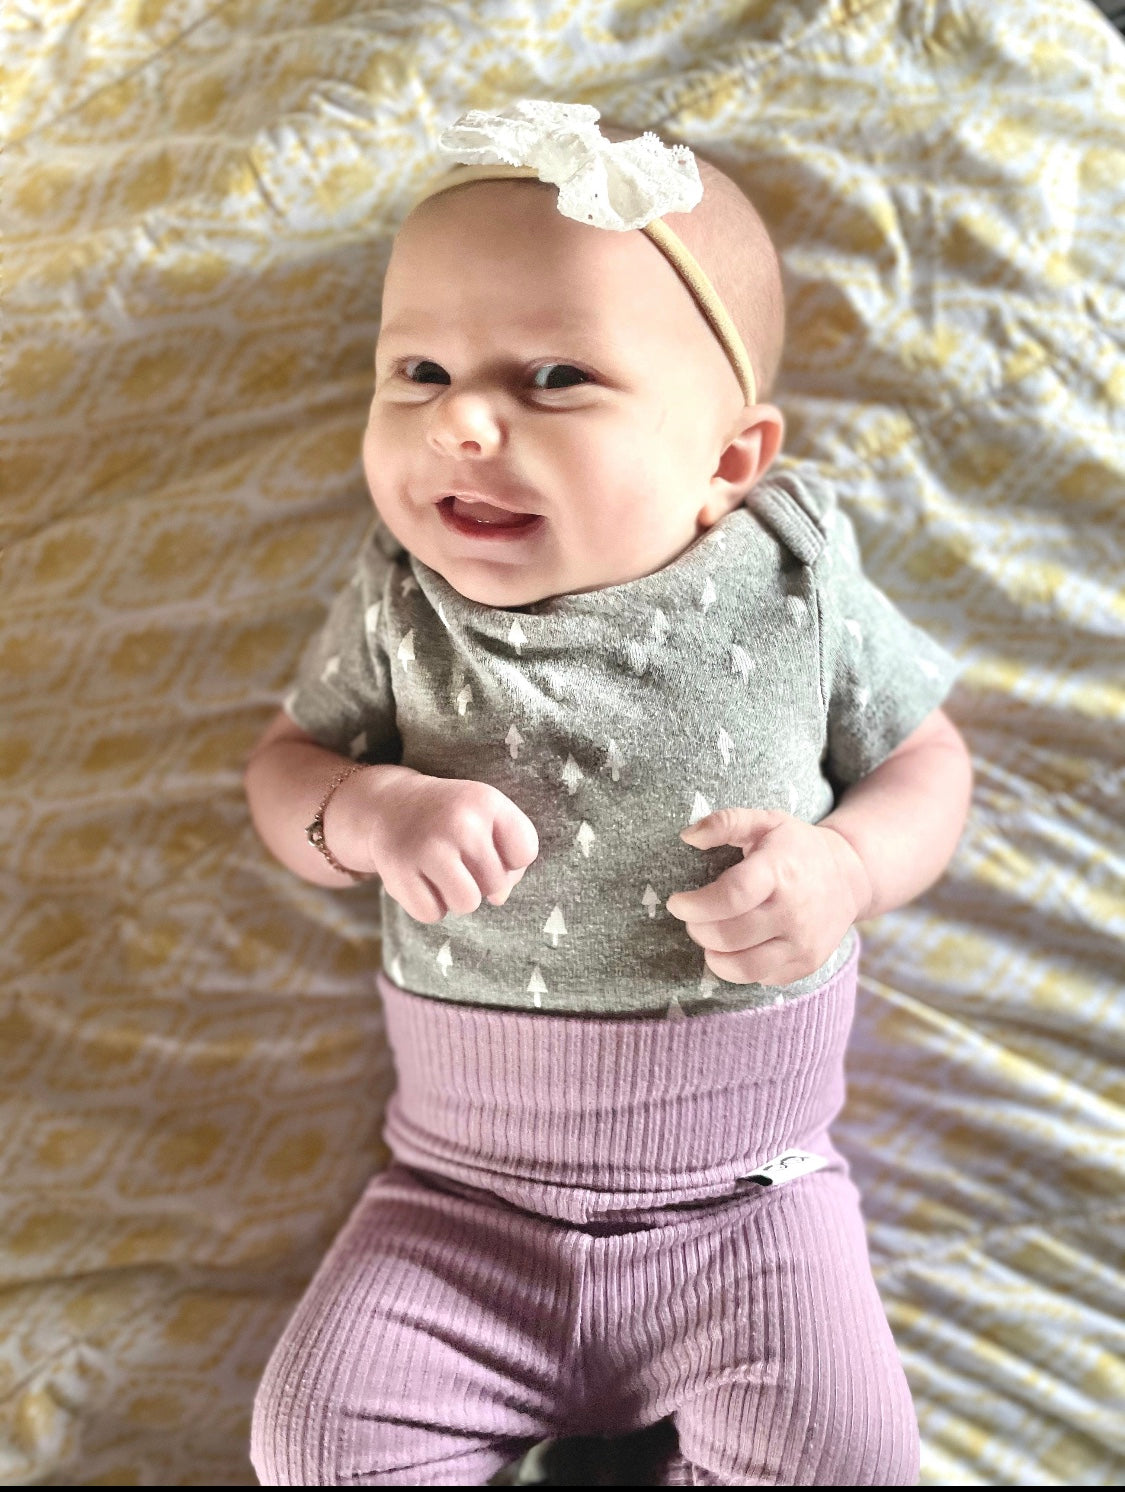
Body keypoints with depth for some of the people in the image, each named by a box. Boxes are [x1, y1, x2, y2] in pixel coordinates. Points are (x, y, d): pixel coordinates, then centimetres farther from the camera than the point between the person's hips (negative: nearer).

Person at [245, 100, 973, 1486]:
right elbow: (285, 769, 2)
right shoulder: (399, 604, -7)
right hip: (461, 1186, 1)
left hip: (742, 1194, 0)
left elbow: (925, 760, 2)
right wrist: (371, 811, -20)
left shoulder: (796, 588, -10)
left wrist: (847, 867, -19)